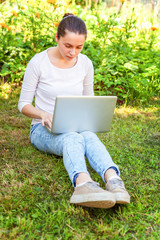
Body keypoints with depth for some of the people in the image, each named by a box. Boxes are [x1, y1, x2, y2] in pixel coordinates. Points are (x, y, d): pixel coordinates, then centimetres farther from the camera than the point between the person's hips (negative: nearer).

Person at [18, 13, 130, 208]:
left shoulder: (85, 64, 2)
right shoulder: (38, 62, -9)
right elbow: (24, 104, -3)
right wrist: (43, 114, -25)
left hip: (75, 127, 3)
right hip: (44, 129, -3)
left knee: (90, 137, -36)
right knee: (72, 139, -39)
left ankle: (113, 180, -62)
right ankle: (83, 184, -67)